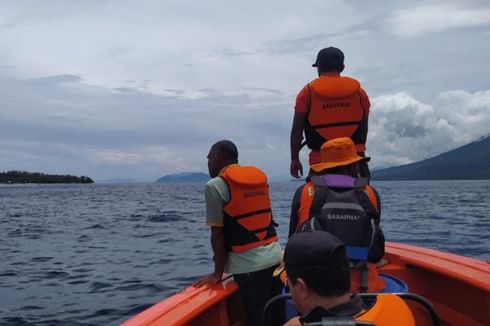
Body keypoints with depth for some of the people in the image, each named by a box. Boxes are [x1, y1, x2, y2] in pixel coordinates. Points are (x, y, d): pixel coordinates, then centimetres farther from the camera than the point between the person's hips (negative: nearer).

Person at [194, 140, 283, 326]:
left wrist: (218, 273, -2)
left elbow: (218, 233, -9)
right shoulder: (259, 176, 12)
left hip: (249, 266, -6)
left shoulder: (215, 186, -8)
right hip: (275, 258, 7)